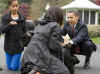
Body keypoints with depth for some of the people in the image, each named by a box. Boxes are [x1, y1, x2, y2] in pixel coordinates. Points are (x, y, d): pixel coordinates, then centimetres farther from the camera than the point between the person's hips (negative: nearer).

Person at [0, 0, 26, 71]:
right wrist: (9, 25, -29)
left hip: (18, 45, -1)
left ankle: (20, 61, 30)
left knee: (14, 67, -3)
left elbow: (24, 31, 8)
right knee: (9, 67, 13)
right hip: (9, 45, 1)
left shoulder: (22, 17, -2)